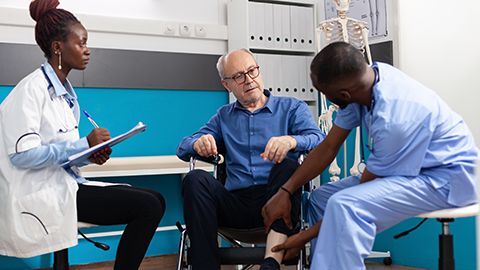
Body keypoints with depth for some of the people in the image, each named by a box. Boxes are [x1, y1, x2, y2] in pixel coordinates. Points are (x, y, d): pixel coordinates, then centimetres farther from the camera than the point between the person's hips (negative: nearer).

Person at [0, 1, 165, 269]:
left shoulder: (66, 91, 16)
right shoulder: (31, 90, -11)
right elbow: (22, 154, -21)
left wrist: (91, 155, 0)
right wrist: (84, 144, -18)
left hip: (66, 183, 9)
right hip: (41, 193, -9)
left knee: (155, 200, -1)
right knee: (147, 206, -19)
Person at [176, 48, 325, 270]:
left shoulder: (292, 108, 14)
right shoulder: (223, 117, 24)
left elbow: (319, 140, -5)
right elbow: (182, 149, 16)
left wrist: (291, 141, -29)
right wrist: (198, 143, -9)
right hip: (236, 203, 2)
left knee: (287, 166, -32)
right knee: (196, 179, -24)